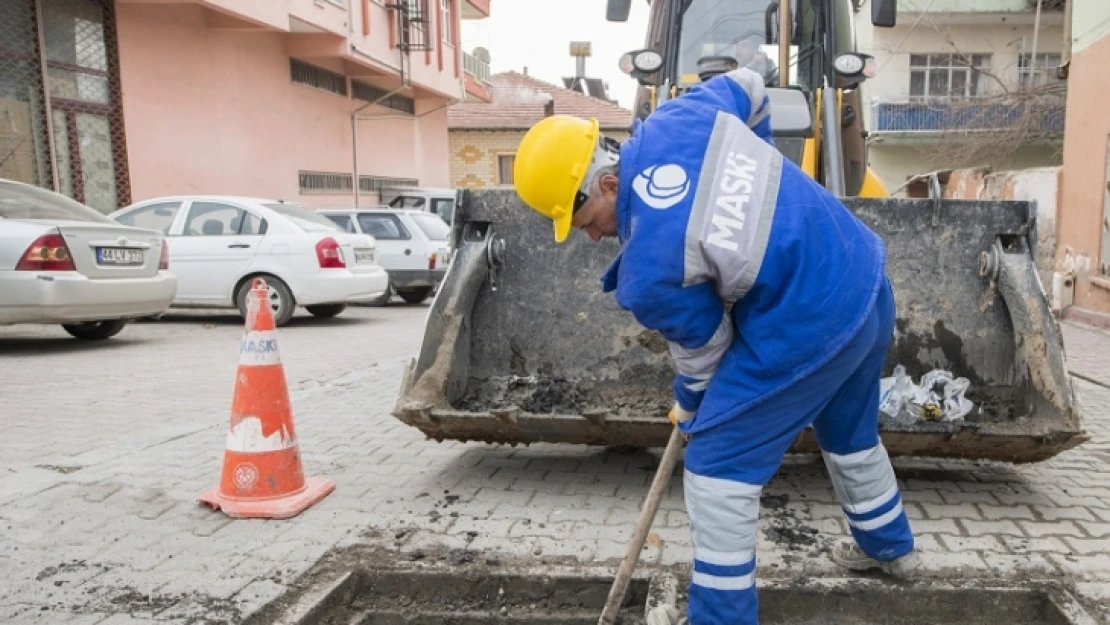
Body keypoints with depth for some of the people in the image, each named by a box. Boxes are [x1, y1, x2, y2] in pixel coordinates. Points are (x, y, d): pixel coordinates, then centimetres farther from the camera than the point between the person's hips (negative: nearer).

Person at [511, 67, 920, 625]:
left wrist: (691, 412, 15)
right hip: (868, 284, 10)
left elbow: (702, 347, -7)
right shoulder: (675, 120, -5)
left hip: (809, 328, -9)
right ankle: (889, 546, 54)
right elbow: (748, 87, 16)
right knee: (849, 433, 31)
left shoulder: (648, 269, -23)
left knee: (717, 464, 3)